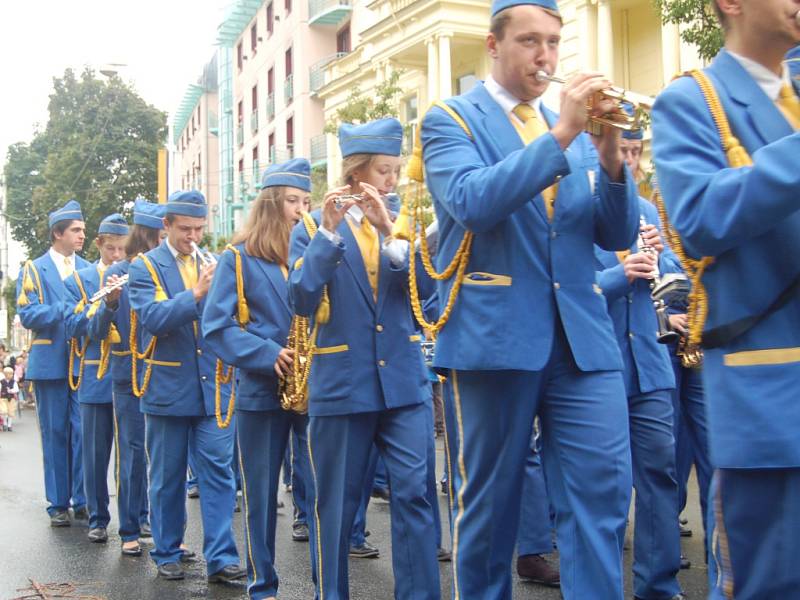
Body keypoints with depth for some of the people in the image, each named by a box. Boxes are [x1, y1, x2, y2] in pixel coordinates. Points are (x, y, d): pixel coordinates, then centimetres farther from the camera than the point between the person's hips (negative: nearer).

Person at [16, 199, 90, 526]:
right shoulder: (33, 270, 4)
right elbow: (27, 315, -7)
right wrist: (67, 309, -19)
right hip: (50, 362, -1)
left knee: (83, 432, 0)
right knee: (55, 433, 5)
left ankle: (82, 501, 9)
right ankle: (58, 504, 13)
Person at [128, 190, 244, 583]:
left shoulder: (212, 264, 10)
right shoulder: (145, 267, -1)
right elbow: (152, 318, -18)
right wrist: (195, 294, -30)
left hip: (213, 386, 2)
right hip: (167, 387, -2)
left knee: (219, 471, -2)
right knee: (167, 476, 9)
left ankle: (220, 557, 3)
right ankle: (166, 554, 24)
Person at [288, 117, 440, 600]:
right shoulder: (313, 228, 0)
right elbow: (303, 300, -14)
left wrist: (388, 231, -17)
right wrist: (329, 232, -21)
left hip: (403, 379, 2)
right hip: (341, 383, -2)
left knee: (413, 493, -2)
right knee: (337, 501, 7)